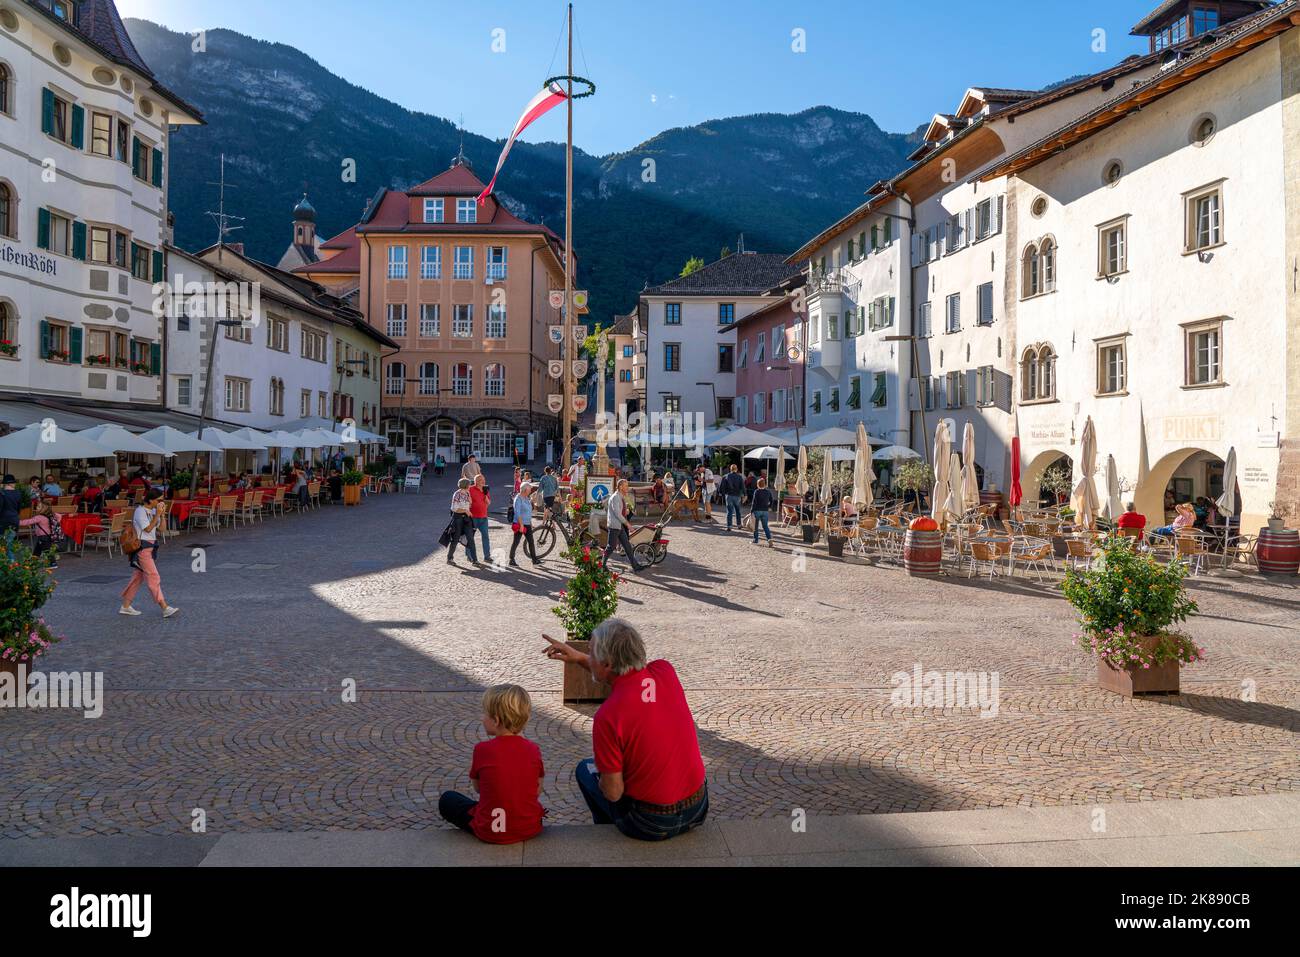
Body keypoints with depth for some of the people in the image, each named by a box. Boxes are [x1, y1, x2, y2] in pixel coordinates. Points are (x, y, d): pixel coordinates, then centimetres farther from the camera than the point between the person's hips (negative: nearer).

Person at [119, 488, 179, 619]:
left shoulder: (152, 510, 11)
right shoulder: (140, 511, -13)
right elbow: (148, 528, -18)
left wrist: (162, 514, -3)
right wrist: (157, 515, -17)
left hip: (151, 547, 9)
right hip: (143, 548, -9)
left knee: (138, 577, 14)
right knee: (153, 577, -10)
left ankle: (125, 606, 22)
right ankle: (165, 608, -12)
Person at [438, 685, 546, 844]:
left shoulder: (482, 749, -14)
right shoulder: (533, 749, -7)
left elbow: (478, 787, 0)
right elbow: (538, 791, 2)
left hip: (491, 832, -3)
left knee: (447, 799, 15)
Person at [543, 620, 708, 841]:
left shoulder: (607, 716, -26)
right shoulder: (665, 670, -9)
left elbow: (613, 793, -16)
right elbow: (619, 674, 15)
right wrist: (578, 658, 13)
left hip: (651, 825, -5)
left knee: (586, 769, 20)